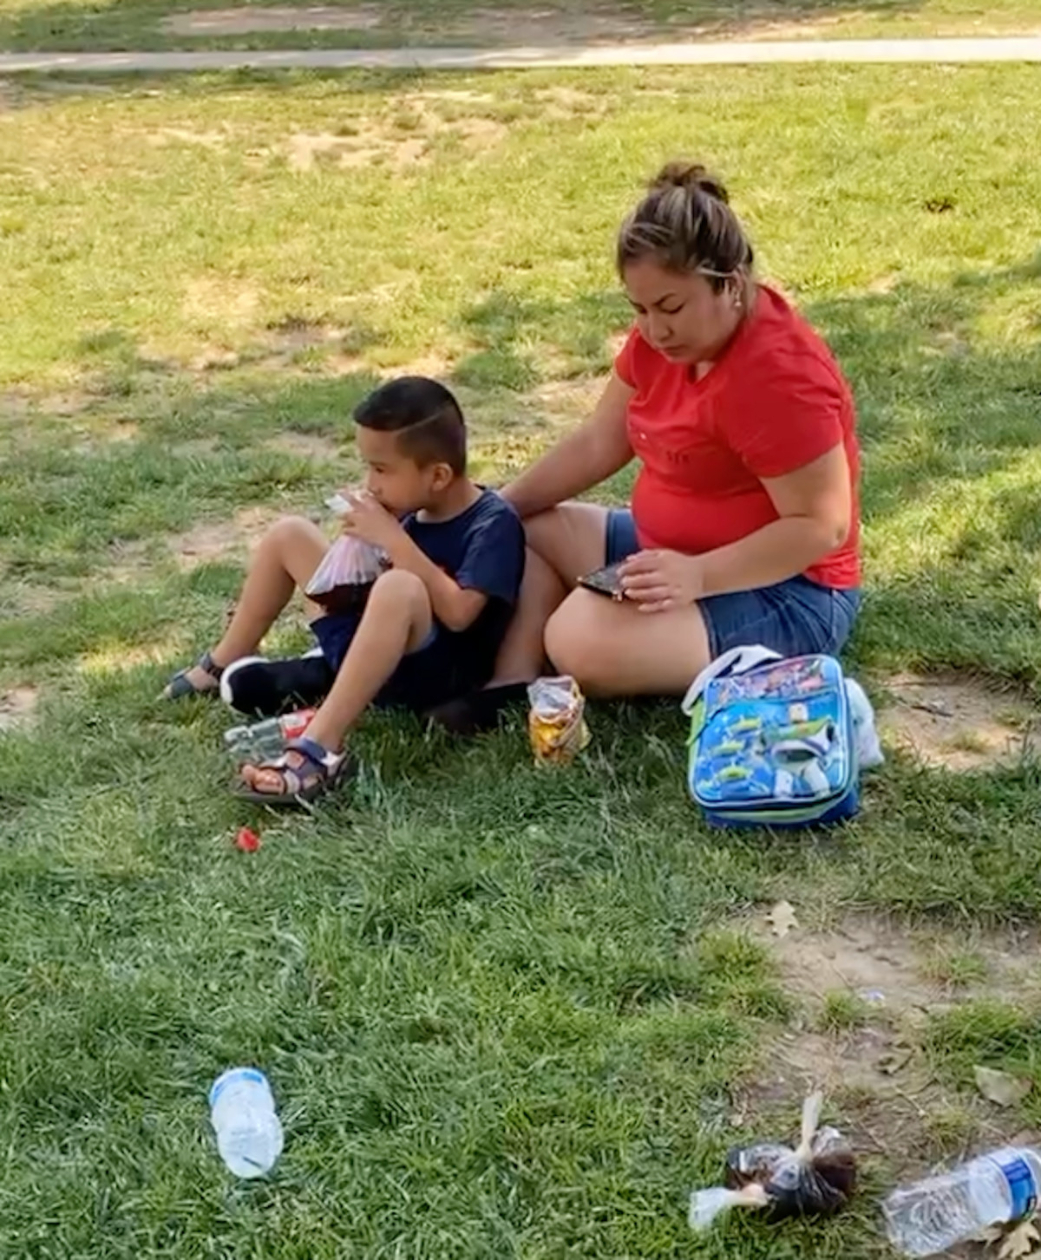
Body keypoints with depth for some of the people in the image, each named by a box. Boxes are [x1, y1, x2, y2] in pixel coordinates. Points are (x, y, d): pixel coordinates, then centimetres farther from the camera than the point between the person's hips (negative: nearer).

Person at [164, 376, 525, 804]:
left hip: (436, 672, -9)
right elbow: (375, 587, 12)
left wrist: (393, 539, -24)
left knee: (399, 586, -41)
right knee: (289, 534, 12)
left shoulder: (493, 522, -15)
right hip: (371, 647, 9)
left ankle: (320, 749, -45)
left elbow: (458, 613, -27)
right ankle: (223, 668, 22)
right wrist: (366, 546, -8)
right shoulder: (415, 510, 5)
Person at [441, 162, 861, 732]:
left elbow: (822, 527, -26)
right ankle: (510, 684, -9)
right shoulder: (665, 334, 0)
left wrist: (696, 577, -34)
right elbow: (598, 443, 7)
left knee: (583, 637, -30)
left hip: (780, 590, -10)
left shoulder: (779, 374, -27)